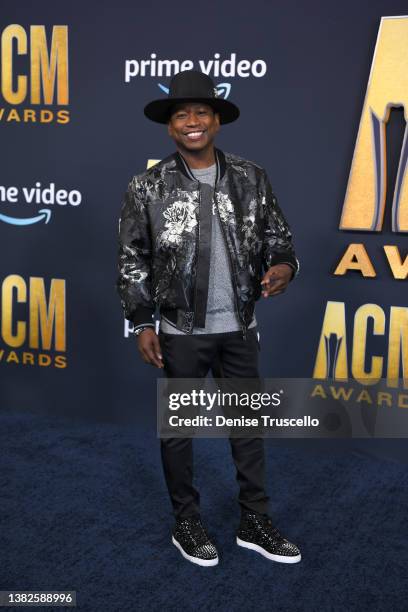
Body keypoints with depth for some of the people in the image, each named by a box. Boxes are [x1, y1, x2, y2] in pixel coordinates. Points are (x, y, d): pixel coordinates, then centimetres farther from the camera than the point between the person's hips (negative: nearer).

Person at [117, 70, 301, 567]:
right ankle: (186, 523, 29)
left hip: (239, 328, 3)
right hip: (183, 331, -3)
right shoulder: (147, 187, -7)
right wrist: (142, 325, -5)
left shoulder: (251, 179, 0)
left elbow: (278, 238, 7)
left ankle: (254, 523, 29)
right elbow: (131, 262, -2)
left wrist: (283, 266, -15)